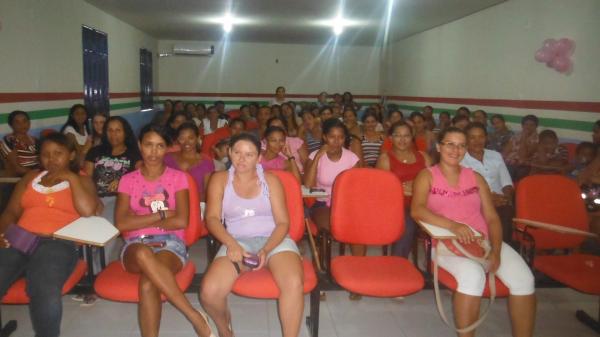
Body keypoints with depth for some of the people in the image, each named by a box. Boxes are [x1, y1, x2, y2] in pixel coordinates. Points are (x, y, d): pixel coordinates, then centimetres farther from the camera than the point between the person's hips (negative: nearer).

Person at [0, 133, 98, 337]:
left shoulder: (82, 180, 17)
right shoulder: (30, 177, 27)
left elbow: (87, 210, -3)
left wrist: (70, 177, 1)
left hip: (57, 244, -4)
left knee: (46, 297, -34)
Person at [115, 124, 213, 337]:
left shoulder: (177, 177, 8)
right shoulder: (128, 180, 12)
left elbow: (181, 221, -5)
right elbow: (121, 223, -3)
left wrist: (142, 221, -2)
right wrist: (161, 215, -5)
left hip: (170, 242, -1)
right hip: (136, 245, 1)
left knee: (147, 283, -36)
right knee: (143, 254, -39)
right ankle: (195, 317, -34)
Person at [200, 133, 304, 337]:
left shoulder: (270, 180, 6)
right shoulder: (220, 180, 9)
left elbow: (283, 223, 1)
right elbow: (212, 218, -1)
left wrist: (266, 250, -17)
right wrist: (231, 244, -20)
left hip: (274, 240, 0)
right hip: (237, 241, 1)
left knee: (294, 283, -33)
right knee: (209, 292, -24)